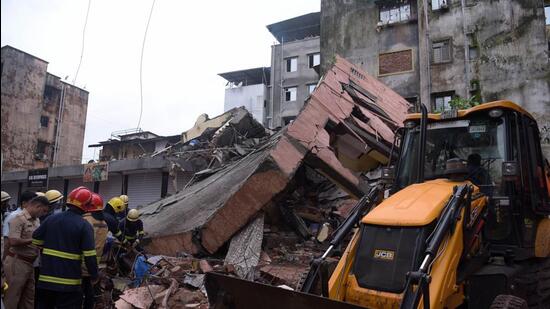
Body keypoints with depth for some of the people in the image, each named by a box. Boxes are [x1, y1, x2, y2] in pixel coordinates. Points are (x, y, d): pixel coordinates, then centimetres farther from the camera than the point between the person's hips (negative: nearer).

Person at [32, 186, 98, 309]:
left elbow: (35, 241, 9)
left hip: (45, 278, 5)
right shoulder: (84, 226, -14)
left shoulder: (50, 219, 3)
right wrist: (94, 276, -3)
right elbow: (90, 256, -16)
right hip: (69, 282, -5)